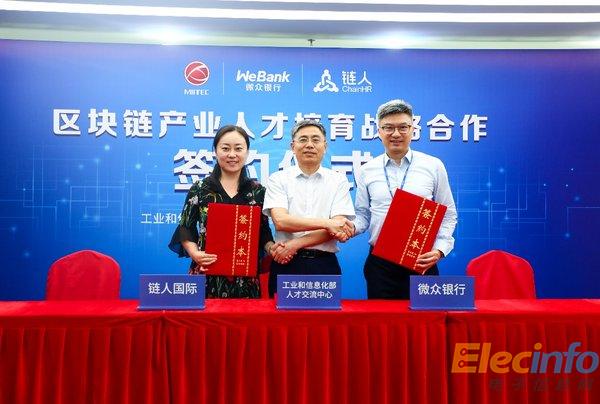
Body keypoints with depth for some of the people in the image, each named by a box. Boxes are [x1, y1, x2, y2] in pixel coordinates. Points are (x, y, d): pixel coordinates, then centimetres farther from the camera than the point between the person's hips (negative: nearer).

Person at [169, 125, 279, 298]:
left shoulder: (257, 191, 7)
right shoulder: (199, 189, 4)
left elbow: (263, 231, 10)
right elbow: (185, 228, 5)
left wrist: (271, 247, -9)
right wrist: (194, 252, -11)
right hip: (207, 274, -1)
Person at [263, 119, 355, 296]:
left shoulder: (338, 180, 4)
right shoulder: (278, 179, 3)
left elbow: (339, 228, -5)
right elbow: (280, 221, -11)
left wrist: (296, 244, -14)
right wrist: (326, 223, -17)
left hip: (325, 265, 1)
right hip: (286, 264, 0)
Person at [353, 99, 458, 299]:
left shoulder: (433, 166, 3)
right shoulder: (366, 171, 6)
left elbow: (448, 215, 6)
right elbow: (363, 215, 9)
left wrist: (439, 249, -7)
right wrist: (350, 227, -12)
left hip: (421, 263, 0)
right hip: (380, 262, 1)